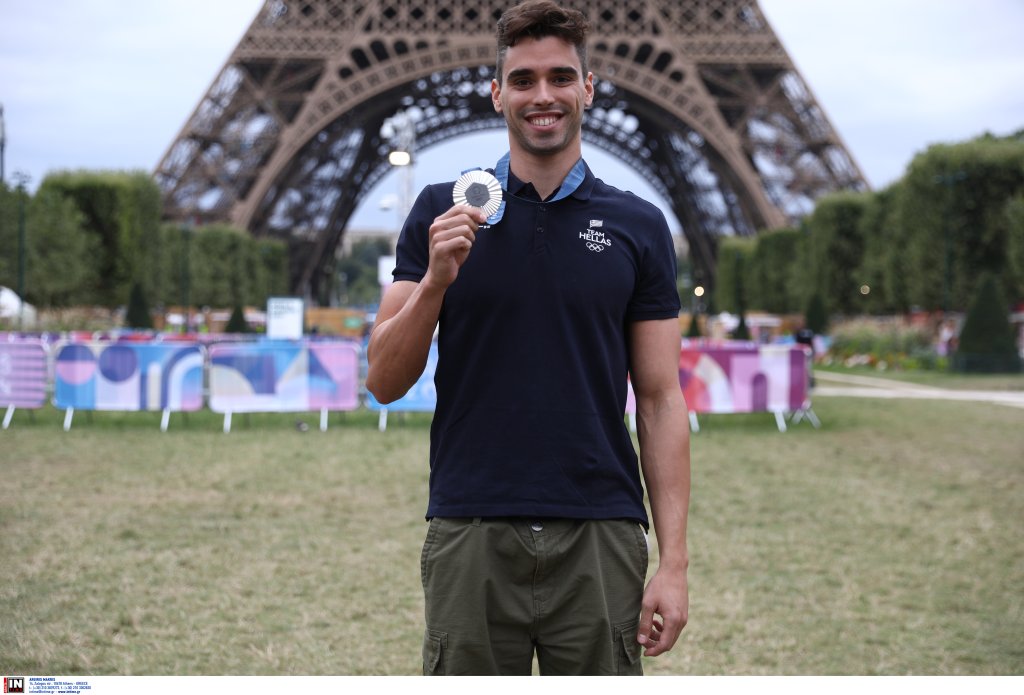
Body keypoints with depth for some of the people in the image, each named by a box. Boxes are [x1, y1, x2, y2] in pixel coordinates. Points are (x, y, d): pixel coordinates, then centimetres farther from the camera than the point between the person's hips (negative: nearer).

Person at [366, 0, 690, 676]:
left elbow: (660, 400, 3)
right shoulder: (442, 213, 5)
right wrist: (436, 280, -16)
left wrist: (674, 561, -5)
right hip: (471, 537, 0)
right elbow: (385, 382, 2)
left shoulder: (638, 226, 5)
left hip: (600, 541, 0)